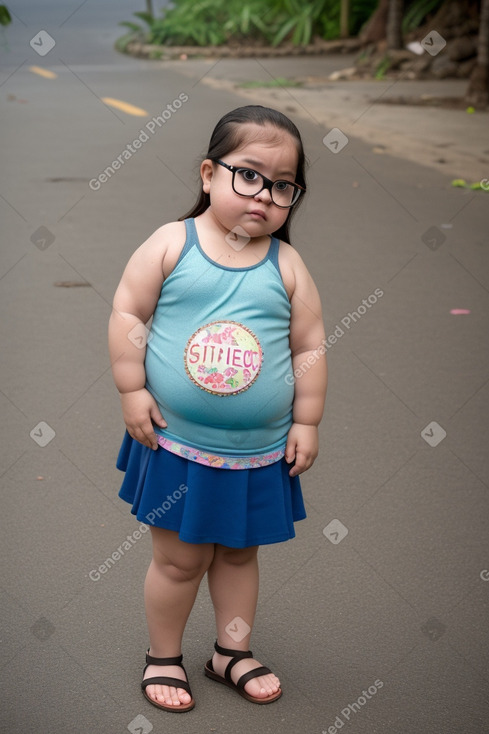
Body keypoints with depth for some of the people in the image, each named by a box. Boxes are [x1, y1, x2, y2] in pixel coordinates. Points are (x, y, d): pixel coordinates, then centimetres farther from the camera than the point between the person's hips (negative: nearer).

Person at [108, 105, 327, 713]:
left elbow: (309, 346, 2)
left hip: (259, 451, 2)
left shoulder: (286, 265, -3)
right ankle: (163, 657, 29)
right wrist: (132, 391, -9)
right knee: (179, 558, 8)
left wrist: (306, 421, 0)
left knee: (238, 551, 18)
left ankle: (232, 652, 37)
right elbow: (127, 313, -6)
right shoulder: (171, 244, -9)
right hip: (176, 443, -2)